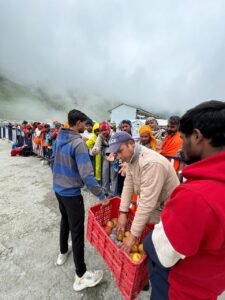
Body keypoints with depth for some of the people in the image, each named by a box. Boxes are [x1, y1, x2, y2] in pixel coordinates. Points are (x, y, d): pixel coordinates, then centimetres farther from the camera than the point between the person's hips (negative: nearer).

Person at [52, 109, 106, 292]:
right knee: (77, 230, 4)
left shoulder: (59, 138, 3)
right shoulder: (78, 142, -23)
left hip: (58, 188, 9)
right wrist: (101, 195, -20)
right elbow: (87, 174, -29)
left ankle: (63, 253, 49)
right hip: (71, 192, -8)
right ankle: (81, 276, 21)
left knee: (65, 220, 27)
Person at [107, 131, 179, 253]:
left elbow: (147, 202, -35)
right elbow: (128, 184, -4)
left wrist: (133, 235, -27)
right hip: (150, 205, 7)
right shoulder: (131, 157, -7)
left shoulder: (151, 163, -36)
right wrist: (123, 212, -7)